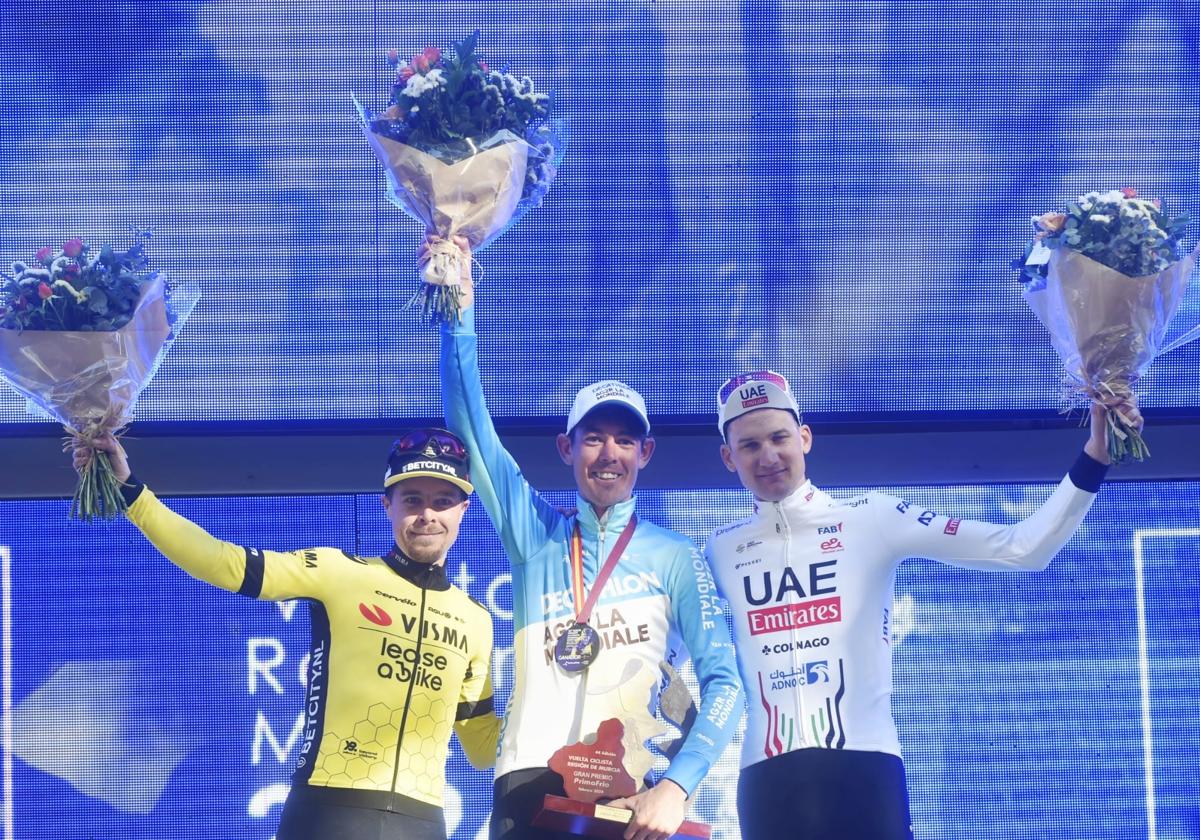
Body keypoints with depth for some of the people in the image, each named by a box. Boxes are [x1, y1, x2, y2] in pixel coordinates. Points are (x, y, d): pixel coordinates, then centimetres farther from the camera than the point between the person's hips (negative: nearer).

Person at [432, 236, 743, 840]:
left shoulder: (674, 556, 11)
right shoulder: (535, 533, 16)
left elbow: (722, 678, 3)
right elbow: (470, 426, 6)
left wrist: (675, 785, -12)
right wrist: (459, 314, -7)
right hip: (532, 783, 1)